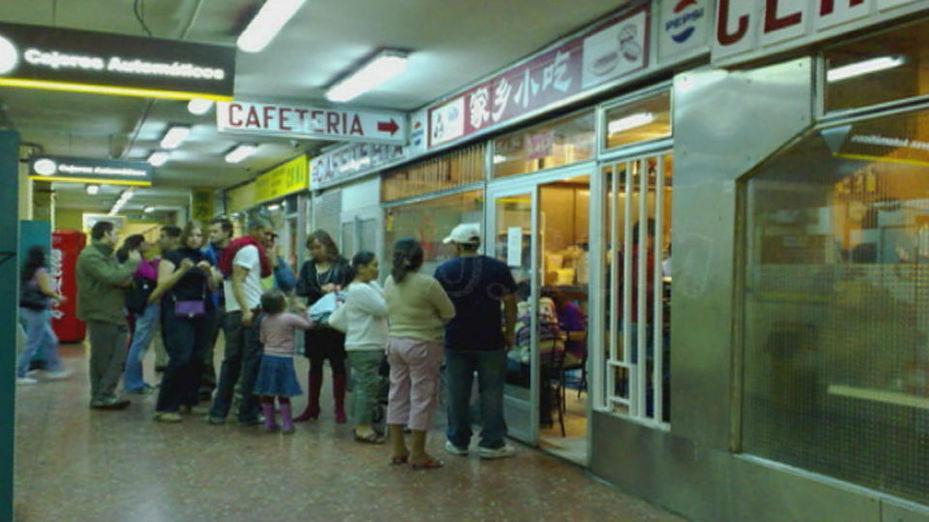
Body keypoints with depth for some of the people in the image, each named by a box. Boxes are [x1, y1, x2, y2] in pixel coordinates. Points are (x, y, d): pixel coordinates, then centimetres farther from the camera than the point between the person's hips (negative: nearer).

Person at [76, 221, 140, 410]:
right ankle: (101, 397, 7)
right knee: (102, 359, -2)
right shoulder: (90, 256, -14)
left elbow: (122, 278, 15)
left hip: (115, 314, 9)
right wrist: (132, 263, -12)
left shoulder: (108, 255, 18)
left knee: (117, 358, 9)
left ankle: (105, 395, 16)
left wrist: (128, 278, -10)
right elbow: (112, 277, -25)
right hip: (100, 315, -9)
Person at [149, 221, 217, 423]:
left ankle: (189, 401, 18)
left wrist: (208, 272, -9)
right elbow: (162, 285, -9)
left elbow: (213, 287, 9)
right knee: (180, 358, -14)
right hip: (178, 314, -6)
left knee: (197, 359, 5)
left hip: (200, 314, 6)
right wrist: (182, 270, -20)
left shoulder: (205, 258, 14)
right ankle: (164, 407, -10)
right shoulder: (172, 256, -1)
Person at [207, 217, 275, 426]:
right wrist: (246, 311, -25)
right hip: (249, 312, -9)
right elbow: (237, 281, -18)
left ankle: (218, 412, 14)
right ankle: (248, 413, 2)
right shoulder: (250, 249, -8)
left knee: (232, 362, 12)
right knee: (253, 363, -3)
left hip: (232, 313, 9)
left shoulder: (236, 248, 21)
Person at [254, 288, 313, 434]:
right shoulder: (289, 318, -11)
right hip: (284, 359, -4)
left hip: (268, 357, 4)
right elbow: (308, 325, -6)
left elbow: (263, 339, 12)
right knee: (283, 395, 1)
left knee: (267, 394, 9)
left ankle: (269, 423, 16)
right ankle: (287, 424, 6)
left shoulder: (265, 320, 3)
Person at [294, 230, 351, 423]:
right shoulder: (308, 267, 8)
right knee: (315, 366, 12)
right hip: (315, 321, 3)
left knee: (338, 365, 5)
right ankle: (312, 407, 22)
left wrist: (339, 289, -25)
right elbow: (300, 289, -5)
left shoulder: (342, 266, -2)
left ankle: (340, 408, 15)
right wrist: (322, 290, -18)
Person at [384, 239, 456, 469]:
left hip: (395, 341, 6)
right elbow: (449, 313, -6)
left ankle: (397, 449, 22)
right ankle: (418, 454, 8)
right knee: (422, 397, 2)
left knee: (397, 394, 14)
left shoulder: (389, 283, 2)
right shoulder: (428, 284, -16)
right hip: (422, 345, -6)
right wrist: (434, 321, 12)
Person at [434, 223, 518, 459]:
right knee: (491, 393, 6)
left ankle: (458, 441, 19)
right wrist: (510, 333, 7)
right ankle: (492, 443, 8)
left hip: (455, 342, 1)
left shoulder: (443, 270, -1)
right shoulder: (498, 268, -3)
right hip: (490, 342, -1)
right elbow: (510, 304, -2)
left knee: (458, 393, 10)